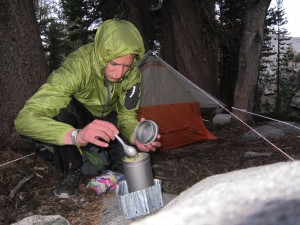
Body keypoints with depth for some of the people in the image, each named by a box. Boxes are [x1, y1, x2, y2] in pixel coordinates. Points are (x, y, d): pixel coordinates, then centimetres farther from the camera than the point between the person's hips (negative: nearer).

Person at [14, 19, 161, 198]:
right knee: (61, 108, -37)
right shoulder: (77, 67, -41)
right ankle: (72, 171, -13)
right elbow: (25, 119, -49)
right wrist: (76, 135, -66)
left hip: (108, 118, 3)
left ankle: (117, 170, 17)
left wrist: (136, 136, -41)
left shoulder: (132, 74, -27)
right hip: (78, 118, -2)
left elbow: (127, 116, -16)